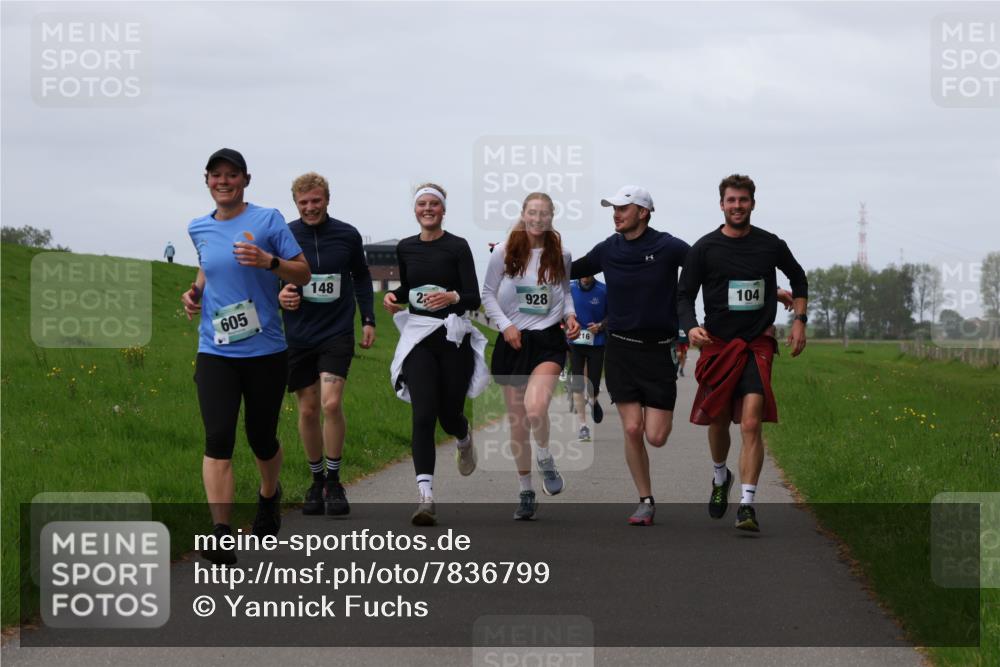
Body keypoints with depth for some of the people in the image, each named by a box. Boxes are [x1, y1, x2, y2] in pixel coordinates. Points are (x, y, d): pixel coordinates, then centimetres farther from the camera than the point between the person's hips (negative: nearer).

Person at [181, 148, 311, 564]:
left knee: (262, 438, 11)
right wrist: (196, 291, 8)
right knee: (218, 438, -14)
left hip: (264, 350, -2)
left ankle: (269, 496, 44)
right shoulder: (199, 229, 9)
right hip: (215, 351, 2)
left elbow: (303, 274, -4)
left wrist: (267, 261, -21)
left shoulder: (267, 220, -4)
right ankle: (220, 535, -18)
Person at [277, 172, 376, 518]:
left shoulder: (347, 235, 0)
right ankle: (317, 480, 23)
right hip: (299, 335, 1)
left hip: (337, 333, -1)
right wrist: (279, 295, -15)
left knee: (331, 403, -16)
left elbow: (361, 276, 15)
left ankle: (334, 482, -2)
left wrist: (368, 319, 10)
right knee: (308, 410, 6)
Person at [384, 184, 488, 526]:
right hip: (418, 337, 2)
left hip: (454, 336, -2)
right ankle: (425, 497, -19)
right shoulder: (405, 248, 8)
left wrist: (453, 297, -30)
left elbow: (475, 299, -9)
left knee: (449, 414, 6)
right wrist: (393, 296, 2)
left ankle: (464, 439, 46)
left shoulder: (457, 247, -5)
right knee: (423, 415, -12)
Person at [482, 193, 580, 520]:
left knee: (535, 408, -26)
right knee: (516, 422, 6)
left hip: (548, 340, -1)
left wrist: (570, 314, -3)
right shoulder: (504, 252, -2)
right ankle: (526, 492, 21)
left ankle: (545, 459, 4)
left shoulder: (560, 255, 3)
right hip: (513, 341, 1)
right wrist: (505, 324, -9)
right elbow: (488, 294, 4)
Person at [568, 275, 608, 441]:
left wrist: (601, 325, -14)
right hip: (576, 342, 1)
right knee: (577, 386, -4)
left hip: (596, 342, -1)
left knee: (593, 386, -1)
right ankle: (583, 426, 4)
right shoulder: (570, 289, -3)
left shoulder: (603, 291, -7)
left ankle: (593, 401, 37)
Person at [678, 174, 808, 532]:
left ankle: (747, 504, -18)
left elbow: (798, 278, 21)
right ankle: (720, 476, 43)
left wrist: (799, 320, 12)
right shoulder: (705, 248, -1)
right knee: (718, 423, 12)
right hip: (718, 344, 1)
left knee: (751, 424, -16)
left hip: (758, 345, -1)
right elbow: (684, 295, 1)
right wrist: (691, 327, -18)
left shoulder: (771, 245, 3)